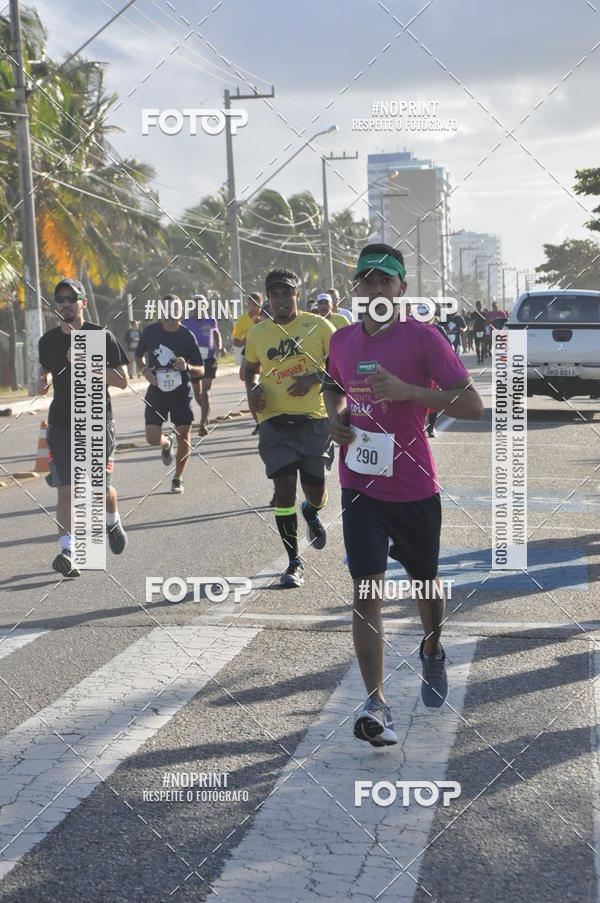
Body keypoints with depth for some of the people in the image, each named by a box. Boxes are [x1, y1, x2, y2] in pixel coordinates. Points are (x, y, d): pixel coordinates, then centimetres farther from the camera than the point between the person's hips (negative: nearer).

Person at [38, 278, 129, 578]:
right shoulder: (48, 341, 7)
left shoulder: (102, 337, -3)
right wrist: (42, 382, 2)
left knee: (102, 489, 2)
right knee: (66, 489, -9)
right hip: (62, 425, 2)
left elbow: (122, 380, -7)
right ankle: (67, 551, -13)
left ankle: (113, 522, 35)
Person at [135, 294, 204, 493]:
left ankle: (178, 478, 18)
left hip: (181, 392, -1)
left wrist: (187, 367, -25)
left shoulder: (187, 336, -6)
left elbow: (201, 371, -4)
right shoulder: (151, 331, -2)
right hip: (156, 391, 1)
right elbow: (139, 355, 16)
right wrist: (144, 370, -5)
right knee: (153, 438, -8)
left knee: (184, 437, -3)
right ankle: (167, 443, 30)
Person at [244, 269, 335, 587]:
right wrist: (253, 388, 2)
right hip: (274, 421, 1)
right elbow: (251, 368, 23)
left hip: (314, 418, -1)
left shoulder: (318, 326, -1)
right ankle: (294, 563, 4)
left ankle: (311, 514, 47)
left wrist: (315, 378, -14)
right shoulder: (257, 334, 6)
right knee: (284, 487, -9)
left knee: (315, 491, 6)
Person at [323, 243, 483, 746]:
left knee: (424, 581, 17)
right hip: (361, 487, 2)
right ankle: (376, 704, -10)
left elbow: (472, 405, -16)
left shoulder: (423, 338, -11)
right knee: (367, 590, -9)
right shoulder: (342, 341, 4)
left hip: (415, 490, -2)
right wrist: (335, 414, 4)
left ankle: (433, 653, 48)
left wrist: (407, 391, -26)